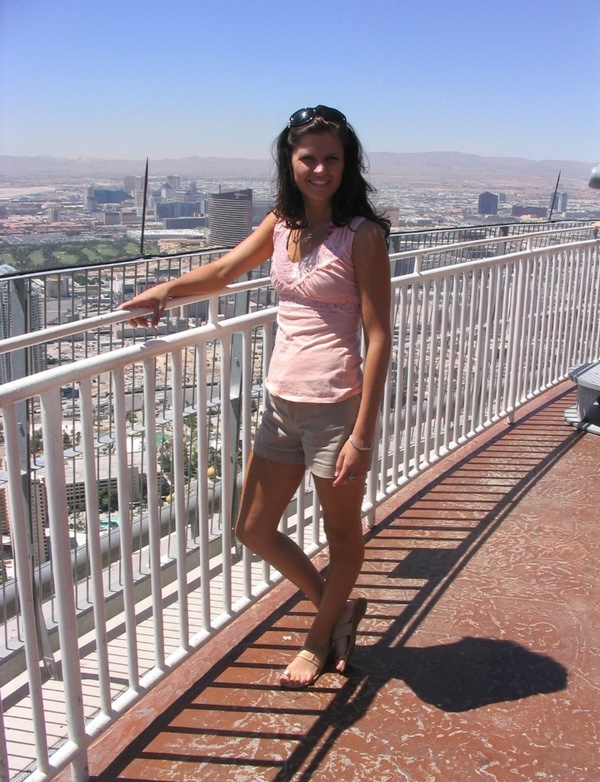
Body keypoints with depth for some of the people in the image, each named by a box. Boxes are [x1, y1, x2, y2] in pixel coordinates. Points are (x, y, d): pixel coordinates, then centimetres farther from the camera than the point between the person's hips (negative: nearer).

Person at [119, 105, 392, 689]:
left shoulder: (362, 235, -11)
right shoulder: (282, 223, 8)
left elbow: (378, 338, -14)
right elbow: (224, 271, 18)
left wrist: (361, 435, -18)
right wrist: (167, 289, -2)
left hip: (334, 406, -7)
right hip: (280, 401, 7)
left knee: (343, 536, 14)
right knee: (253, 531, 17)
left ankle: (318, 640, 41)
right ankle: (337, 608, 39)